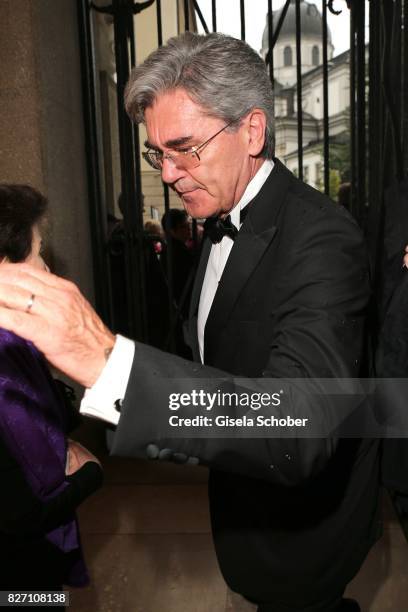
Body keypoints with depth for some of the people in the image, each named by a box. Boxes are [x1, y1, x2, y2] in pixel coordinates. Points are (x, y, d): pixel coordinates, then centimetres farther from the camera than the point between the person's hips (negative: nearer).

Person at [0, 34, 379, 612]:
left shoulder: (321, 237, -29)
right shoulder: (223, 221, 0)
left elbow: (298, 429, -41)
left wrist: (107, 359, -51)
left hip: (301, 533, -7)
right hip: (246, 497, 8)